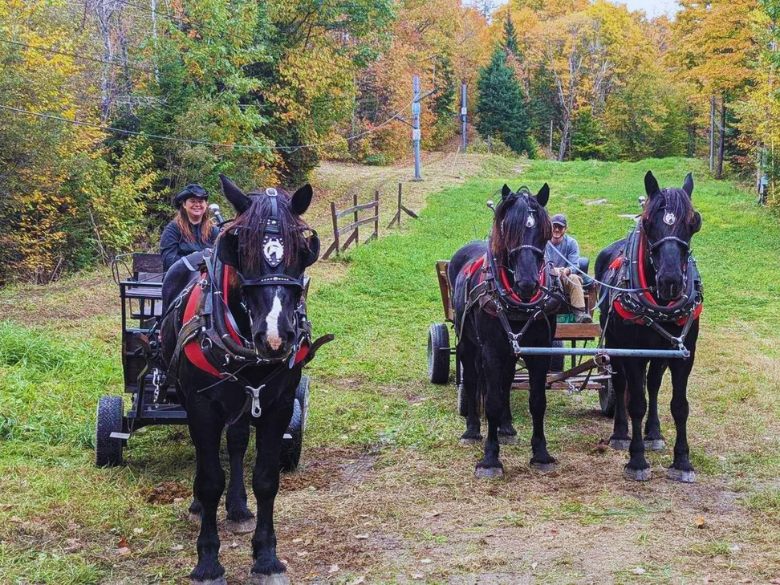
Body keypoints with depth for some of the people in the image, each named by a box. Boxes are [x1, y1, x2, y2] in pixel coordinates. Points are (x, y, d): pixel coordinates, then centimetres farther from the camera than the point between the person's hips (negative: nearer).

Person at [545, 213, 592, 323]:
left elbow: (574, 265, -7)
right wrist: (554, 270, -34)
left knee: (574, 278, -32)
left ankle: (579, 313, -40)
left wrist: (566, 271, -32)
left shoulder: (571, 243, 3)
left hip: (565, 279, 1)